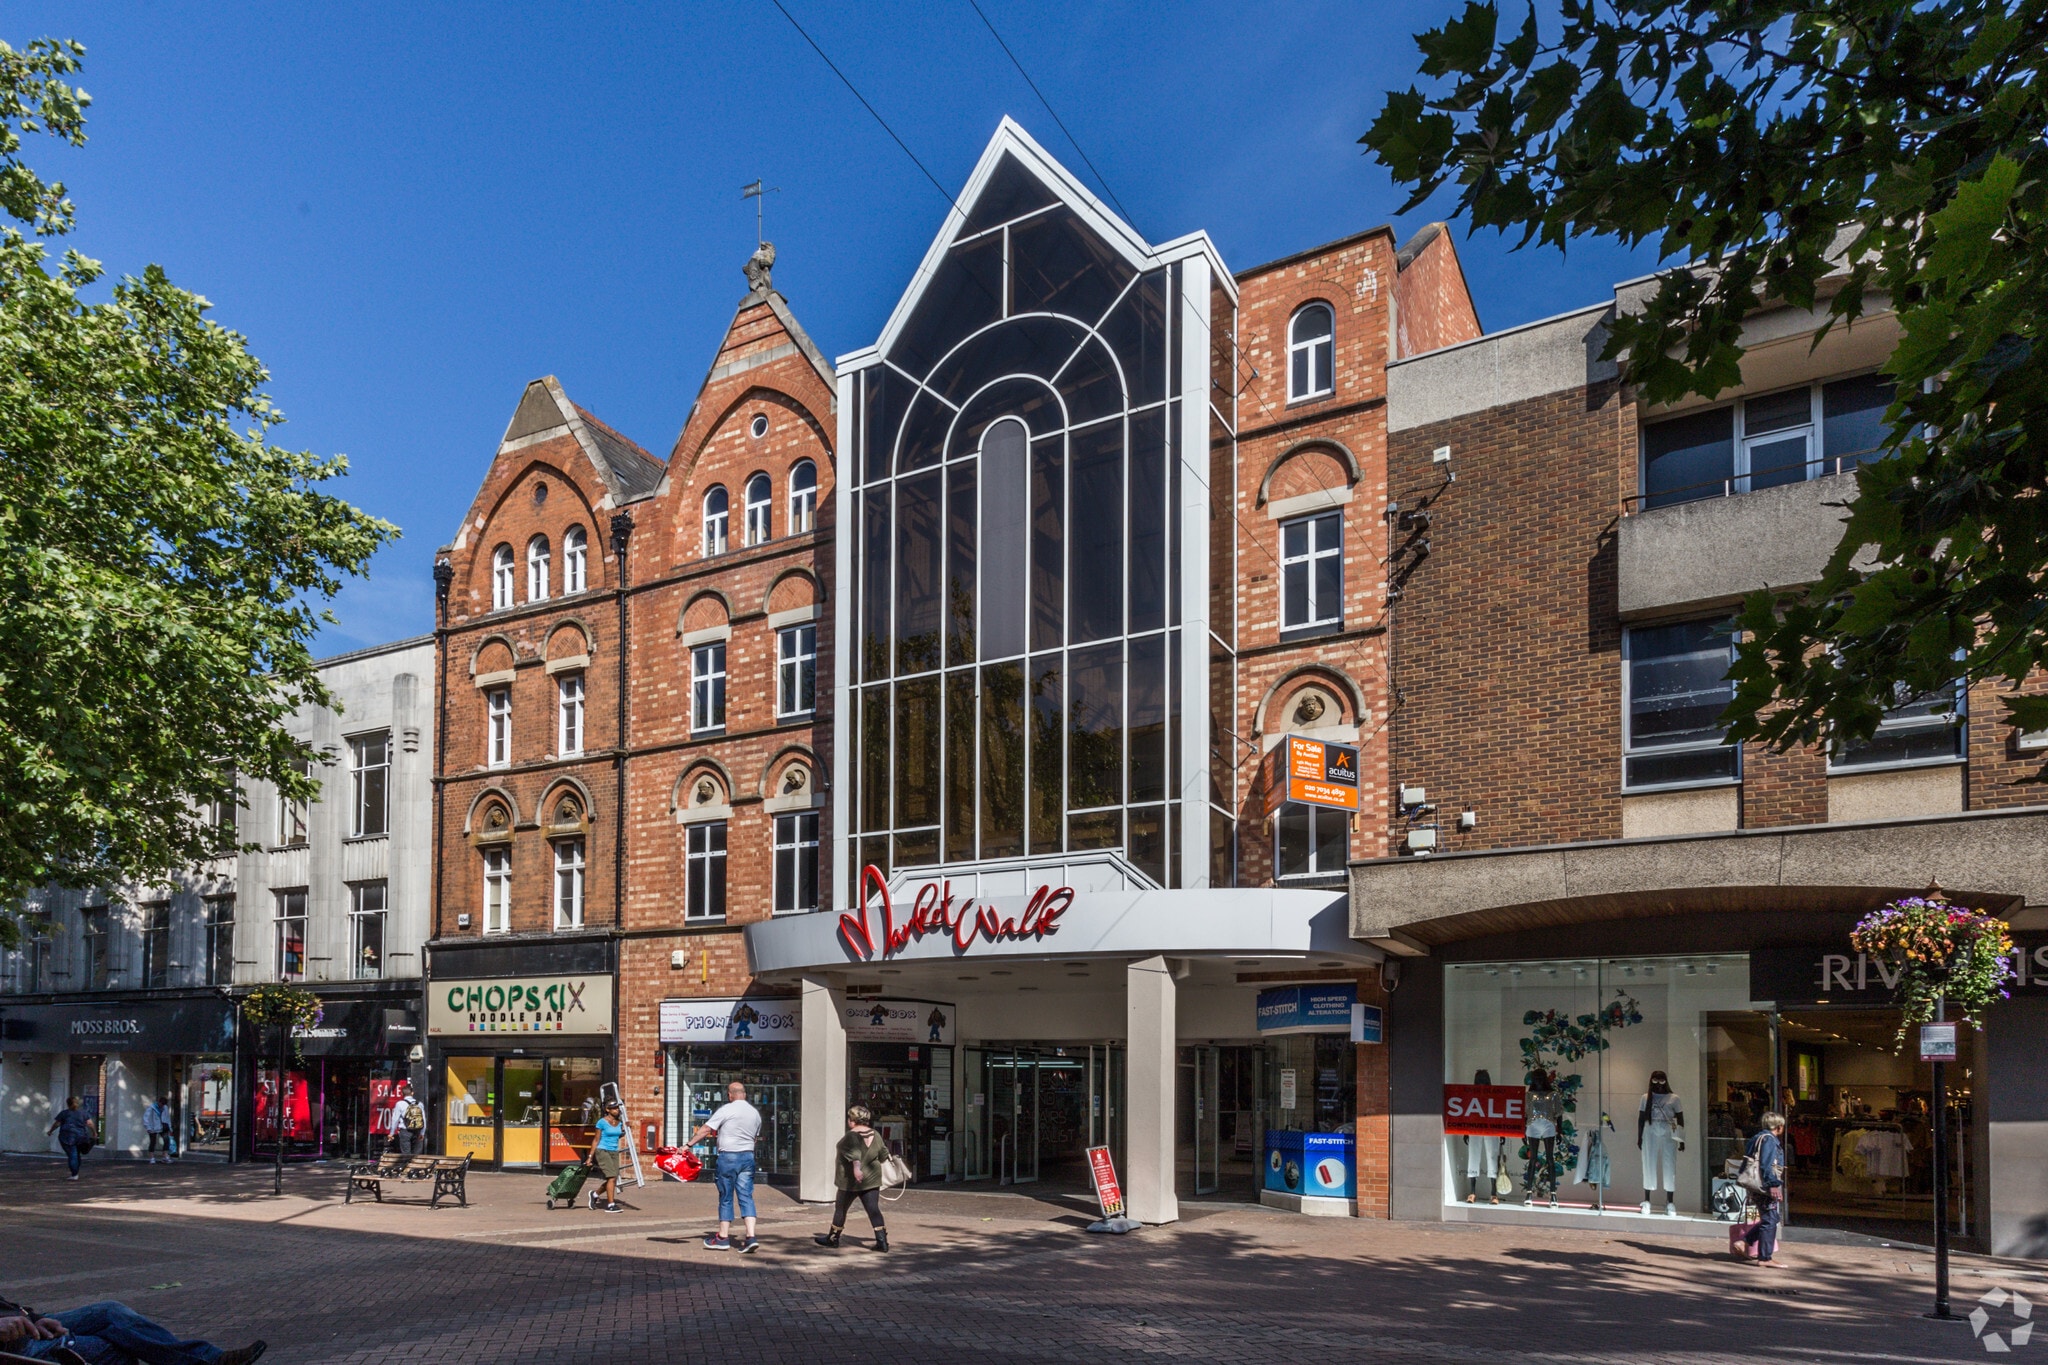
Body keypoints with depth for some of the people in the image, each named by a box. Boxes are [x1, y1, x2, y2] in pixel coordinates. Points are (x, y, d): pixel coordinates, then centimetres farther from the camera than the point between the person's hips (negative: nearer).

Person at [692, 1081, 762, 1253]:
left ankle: (723, 1238, 12)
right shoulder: (755, 1113, 11)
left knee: (726, 1198, 5)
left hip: (728, 1156, -5)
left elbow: (706, 1129, -10)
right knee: (746, 1197, 4)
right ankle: (751, 1237, -7)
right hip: (748, 1156, 5)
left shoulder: (726, 1110, -8)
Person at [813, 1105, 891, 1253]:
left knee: (840, 1209, 13)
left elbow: (854, 1152, -34)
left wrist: (856, 1167, -49)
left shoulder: (851, 1136, -16)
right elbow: (884, 1155, 12)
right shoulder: (875, 1135, 4)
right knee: (873, 1209, 2)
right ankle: (882, 1241, -9)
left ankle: (833, 1238, 28)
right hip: (871, 1180, 5)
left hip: (851, 1181, -5)